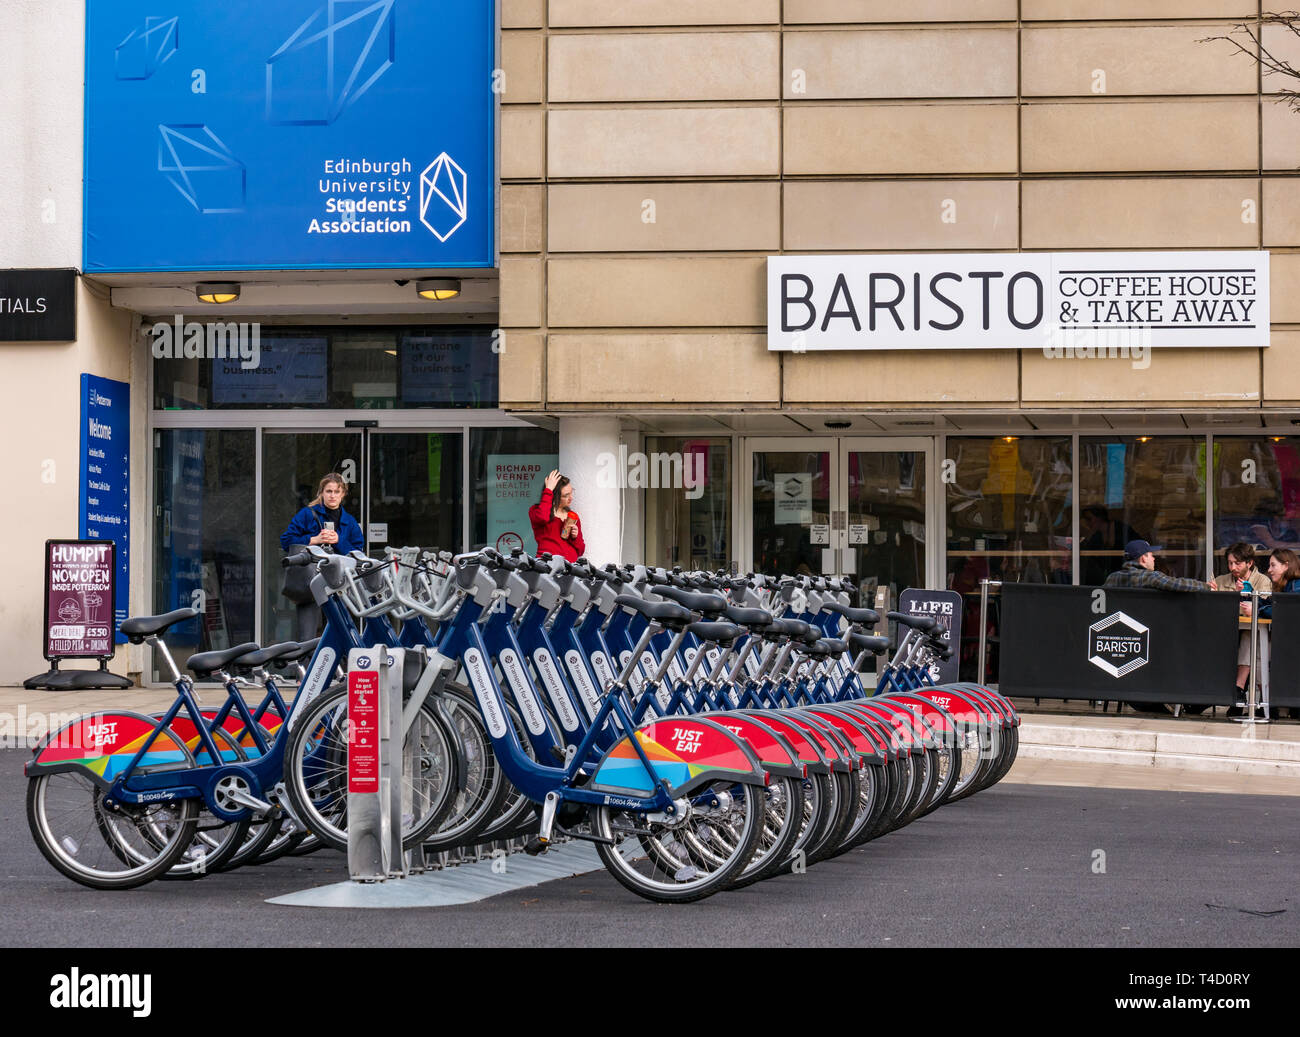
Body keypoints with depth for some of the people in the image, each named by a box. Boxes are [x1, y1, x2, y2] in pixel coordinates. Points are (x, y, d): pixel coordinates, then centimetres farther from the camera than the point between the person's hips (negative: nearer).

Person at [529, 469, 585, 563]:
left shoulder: (573, 517, 21)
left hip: (570, 565, 3)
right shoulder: (535, 510, 8)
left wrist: (575, 537, 3)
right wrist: (548, 490, -7)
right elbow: (542, 517, -19)